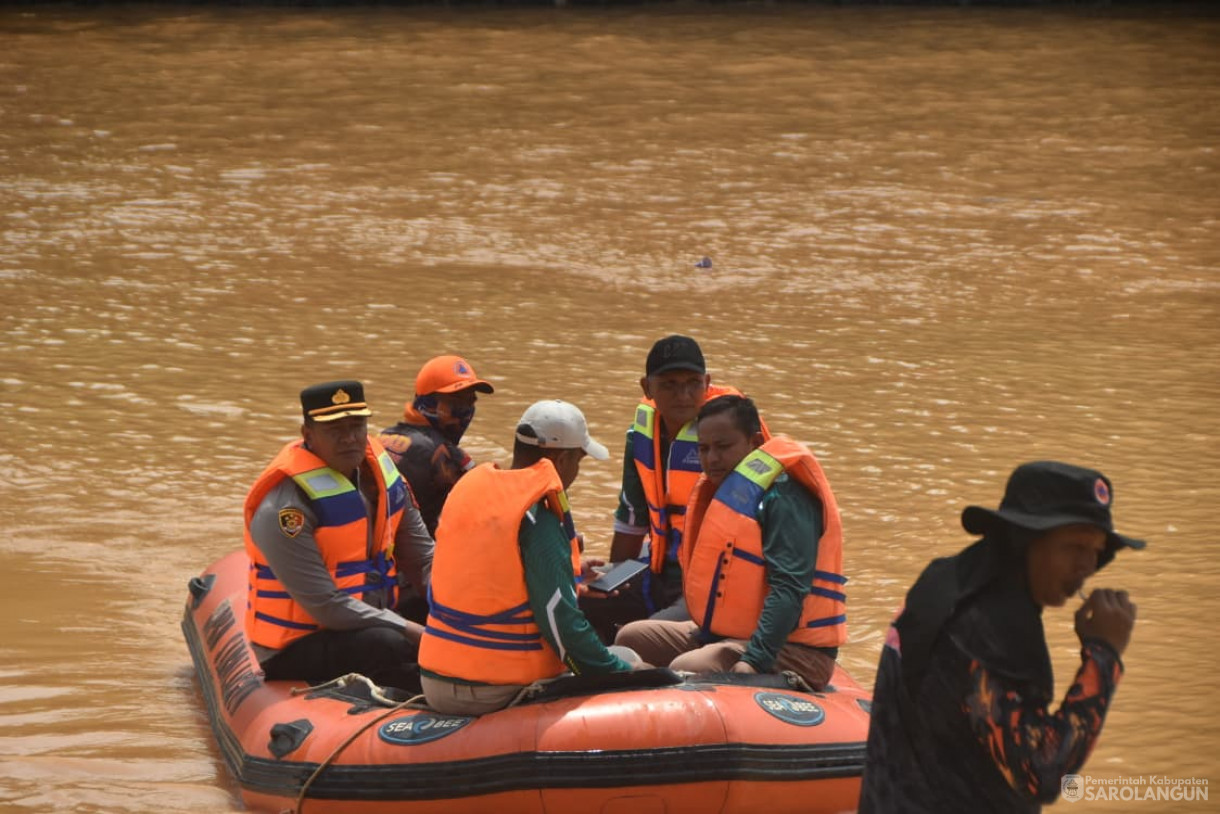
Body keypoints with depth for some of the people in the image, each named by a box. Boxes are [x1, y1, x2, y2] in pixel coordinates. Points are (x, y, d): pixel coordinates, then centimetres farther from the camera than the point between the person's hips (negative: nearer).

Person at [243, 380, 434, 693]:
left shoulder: (380, 469, 5)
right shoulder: (285, 507, -20)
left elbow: (424, 560, 9)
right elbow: (325, 606, -22)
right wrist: (411, 632, -24)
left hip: (368, 628, 8)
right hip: (292, 653, -8)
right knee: (388, 646, -34)